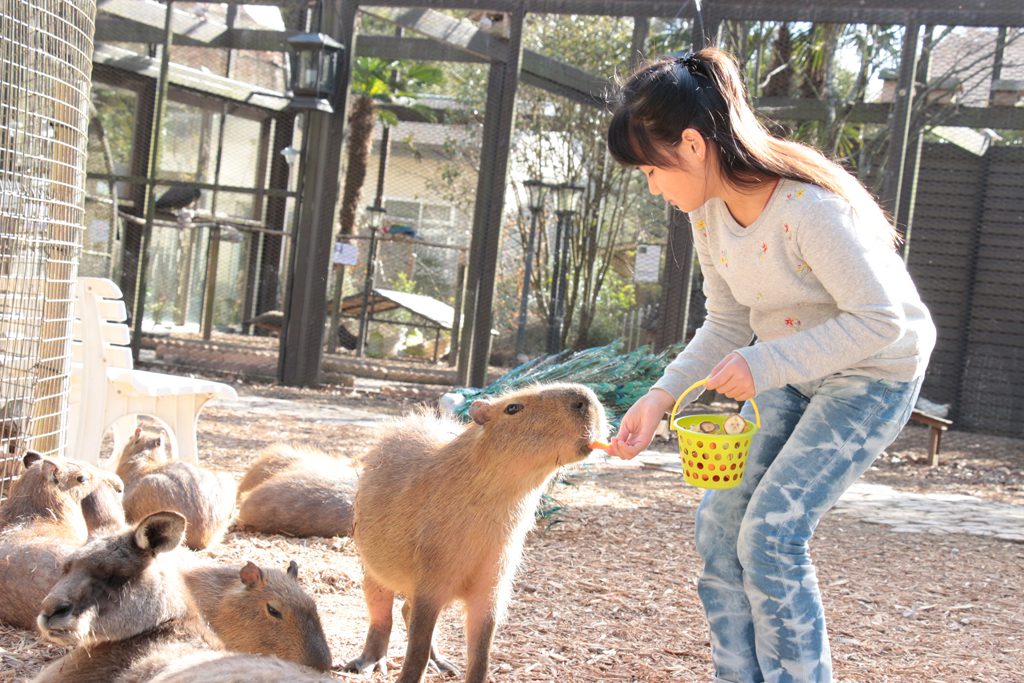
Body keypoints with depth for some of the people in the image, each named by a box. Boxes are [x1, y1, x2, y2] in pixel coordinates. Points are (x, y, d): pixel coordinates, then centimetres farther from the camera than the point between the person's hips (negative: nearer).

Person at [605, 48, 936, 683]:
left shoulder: (810, 209, -32)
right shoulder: (710, 212, -6)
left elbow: (881, 320, -27)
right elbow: (729, 325, 2)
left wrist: (767, 363, -32)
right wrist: (661, 398, -11)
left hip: (874, 373, -8)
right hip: (789, 371, 8)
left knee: (770, 532, -14)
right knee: (720, 522, 3)